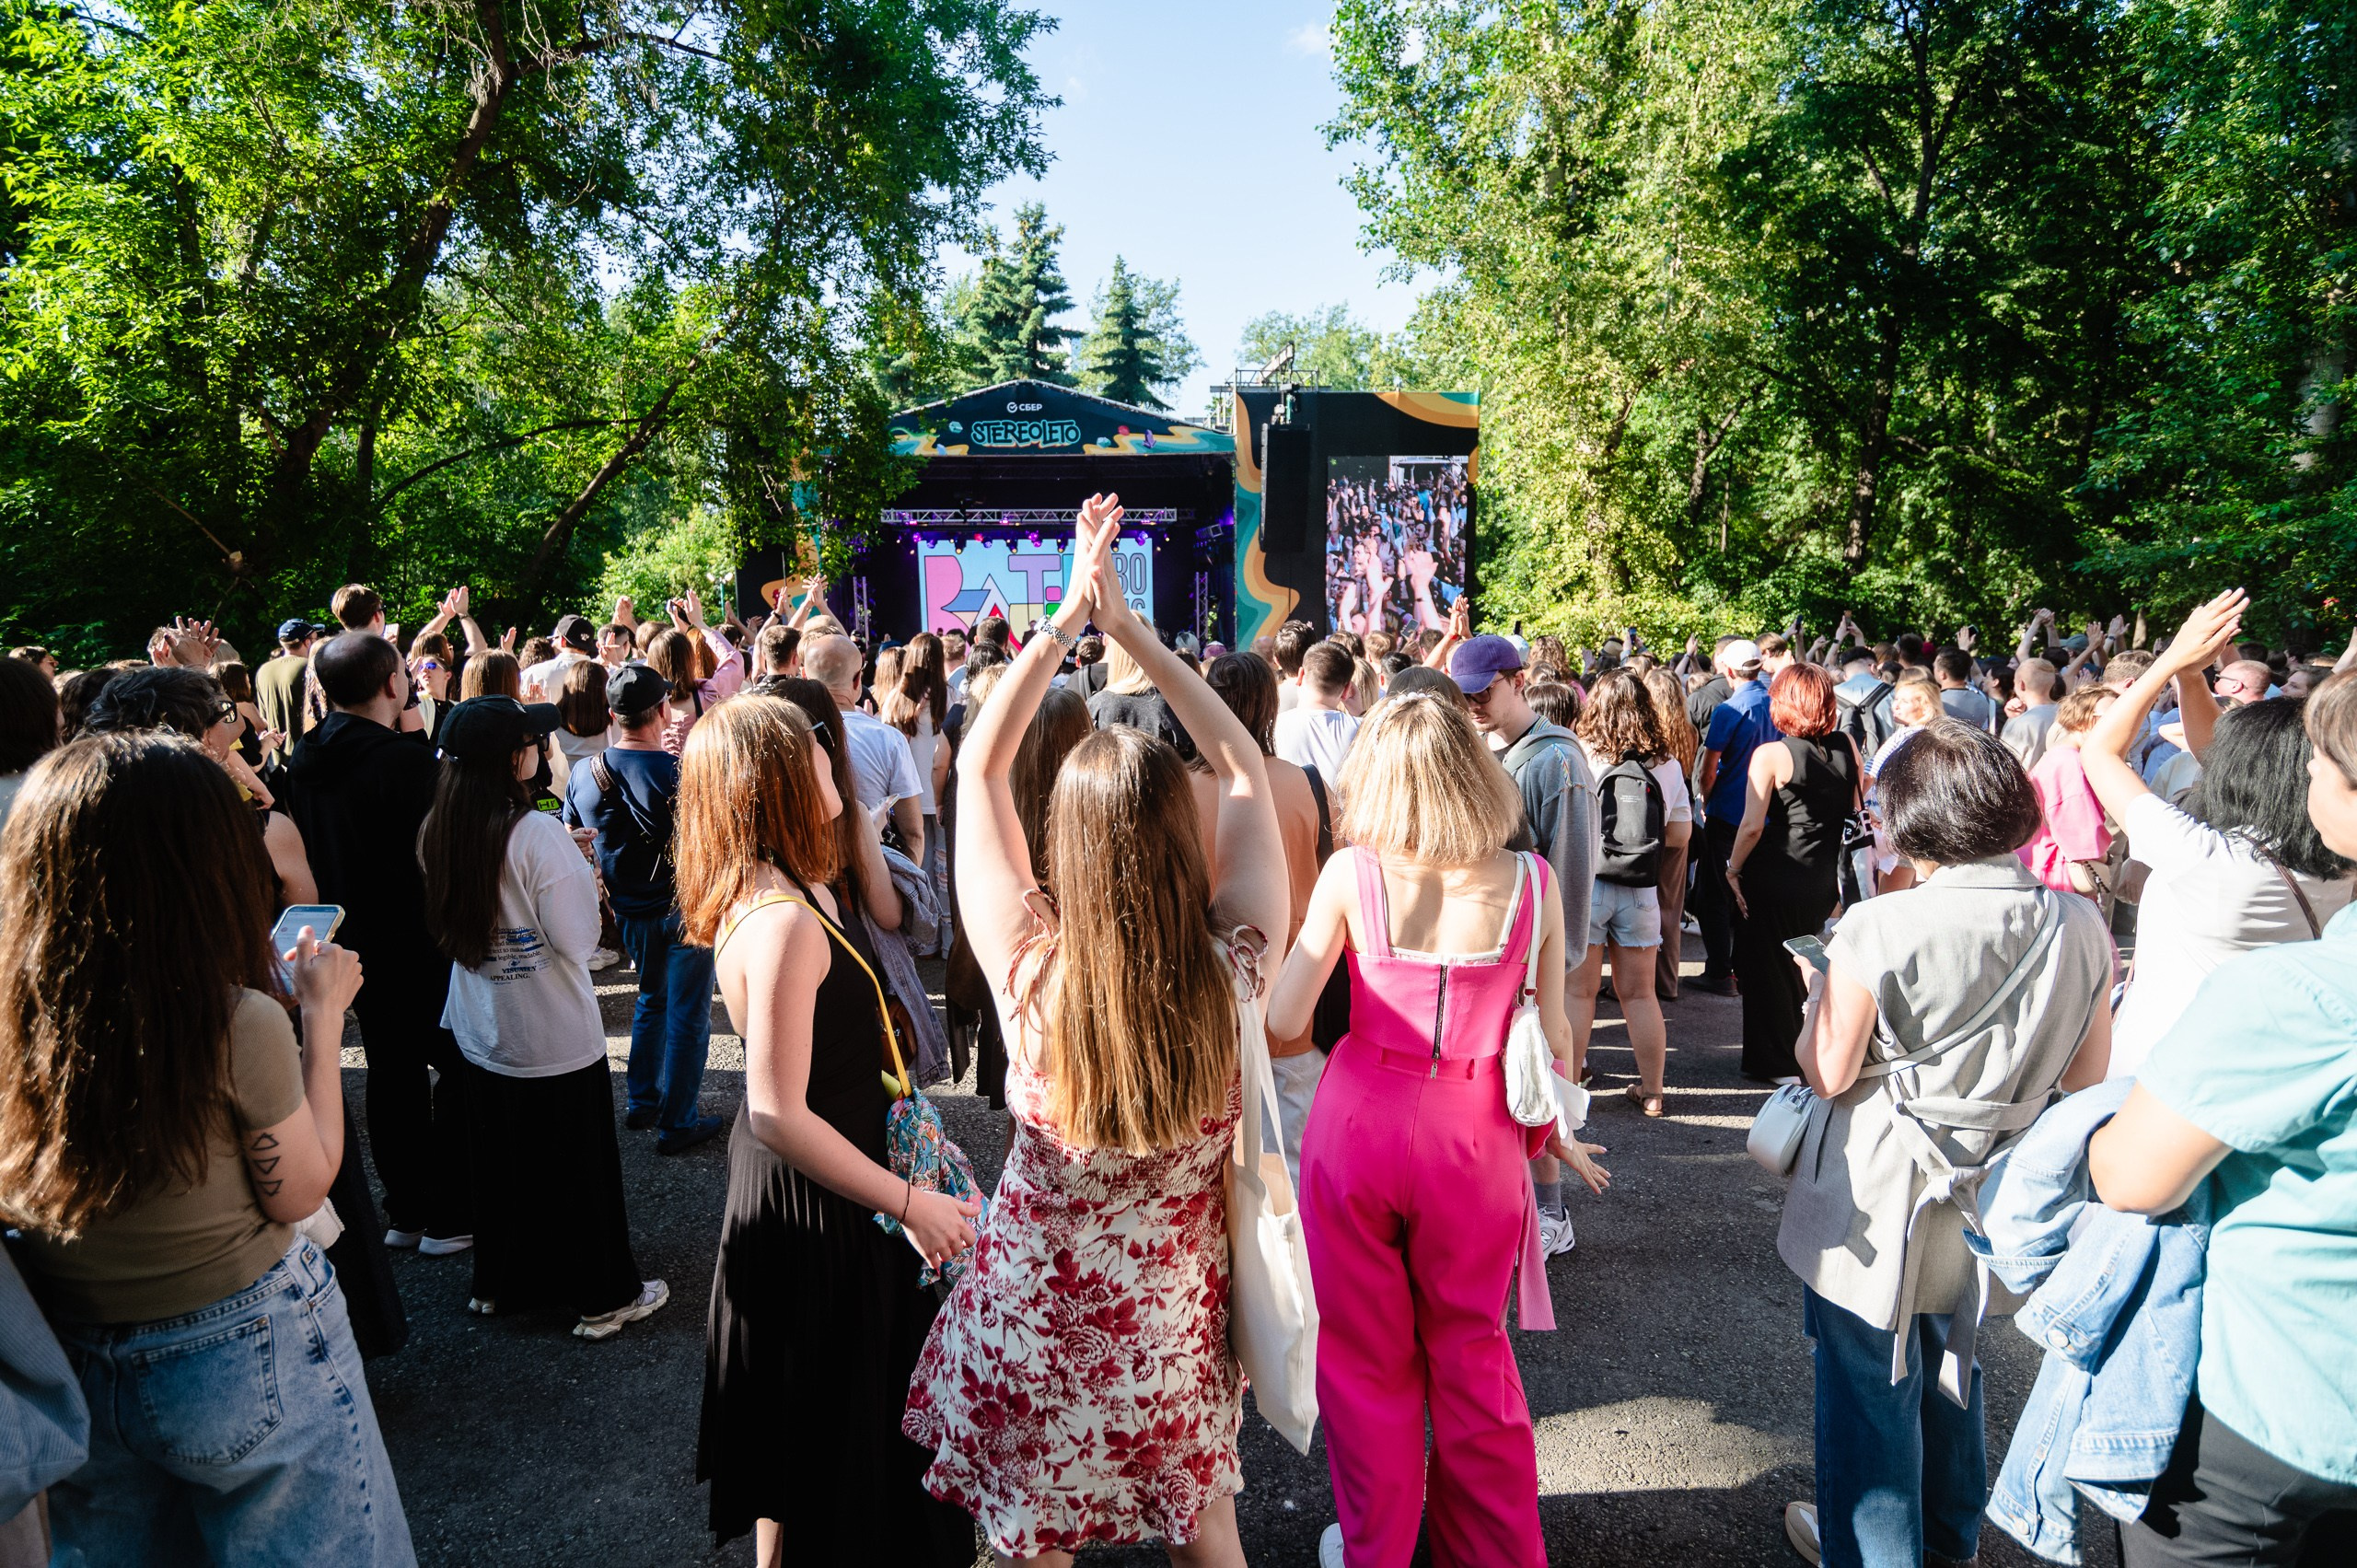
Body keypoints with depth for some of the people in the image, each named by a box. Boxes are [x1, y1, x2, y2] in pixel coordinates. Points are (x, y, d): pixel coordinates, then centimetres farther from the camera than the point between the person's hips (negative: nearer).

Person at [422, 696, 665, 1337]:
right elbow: (578, 940, -20)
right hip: (555, 1039, -6)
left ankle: (499, 1283, 38)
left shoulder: (439, 829, -4)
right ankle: (602, 1297, 23)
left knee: (499, 1162, 22)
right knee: (580, 1168, 10)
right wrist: (581, 873, -5)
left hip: (479, 1035, 6)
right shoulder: (536, 833, -25)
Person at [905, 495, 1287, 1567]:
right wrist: (1129, 627, -8)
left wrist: (1068, 616, -10)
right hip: (1178, 1307, 1)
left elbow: (979, 767, -13)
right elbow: (1245, 769, -9)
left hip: (1039, 1311, -1)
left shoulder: (1029, 967, -26)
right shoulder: (1230, 965, -23)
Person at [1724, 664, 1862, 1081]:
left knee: (1765, 969, 9)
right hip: (1822, 882, 6)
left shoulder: (1771, 755, -14)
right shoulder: (1847, 749, 0)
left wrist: (1733, 869, -6)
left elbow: (1752, 825, -18)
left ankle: (1775, 1063, 16)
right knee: (1801, 967, 23)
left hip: (1772, 879, -5)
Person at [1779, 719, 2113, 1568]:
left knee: (1869, 1379, 14)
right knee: (1951, 1359, 28)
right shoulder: (2081, 926, -9)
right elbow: (2086, 1073, 2)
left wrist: (1817, 996, -1)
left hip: (1879, 1202, -6)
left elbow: (1827, 1073, -17)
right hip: (1992, 1198, 6)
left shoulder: (1880, 929, -25)